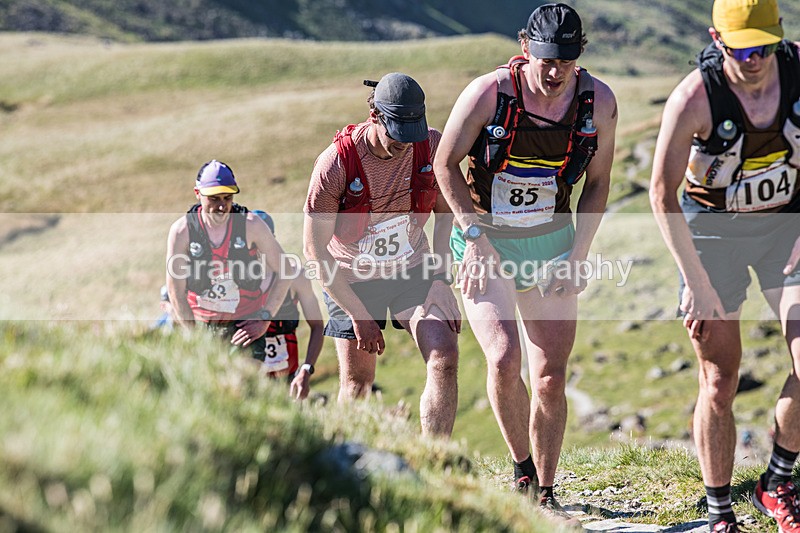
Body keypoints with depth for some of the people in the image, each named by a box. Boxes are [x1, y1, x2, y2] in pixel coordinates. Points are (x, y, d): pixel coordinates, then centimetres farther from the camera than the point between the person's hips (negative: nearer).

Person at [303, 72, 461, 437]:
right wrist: (360, 316, -19)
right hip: (350, 279, -2)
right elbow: (314, 249, -19)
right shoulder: (336, 163, -26)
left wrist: (443, 284, -8)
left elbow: (445, 212, 2)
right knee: (356, 380, 3)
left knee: (444, 358, -18)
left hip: (413, 269, 2)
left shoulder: (432, 146, -16)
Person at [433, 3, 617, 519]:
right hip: (486, 240, -2)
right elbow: (446, 163, -7)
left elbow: (597, 183, 3)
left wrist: (577, 255, -3)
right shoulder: (489, 93, -19)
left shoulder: (599, 102, -10)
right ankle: (522, 469, 3)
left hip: (552, 241, 3)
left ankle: (544, 493, 14)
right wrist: (475, 236, -12)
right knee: (505, 359, -20)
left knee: (551, 376, 0)